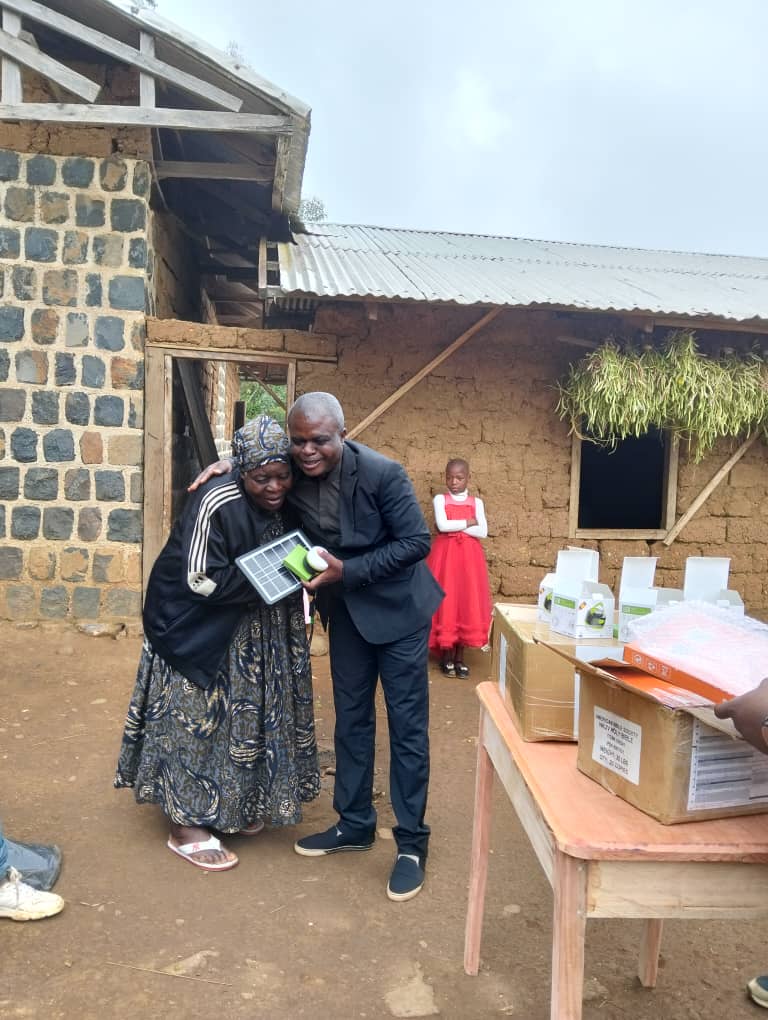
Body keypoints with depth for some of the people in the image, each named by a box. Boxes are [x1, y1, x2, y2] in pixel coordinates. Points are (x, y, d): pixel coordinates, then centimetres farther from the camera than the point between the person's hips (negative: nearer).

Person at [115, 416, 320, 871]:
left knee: (250, 715, 15)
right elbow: (201, 581, -25)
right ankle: (187, 826, 16)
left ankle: (236, 803, 34)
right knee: (198, 720, 1)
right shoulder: (216, 504, -25)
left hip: (255, 633, 7)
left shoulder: (287, 504, -5)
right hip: (198, 629, -7)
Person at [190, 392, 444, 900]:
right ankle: (355, 823, 32)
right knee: (351, 719, 15)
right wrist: (231, 465, -11)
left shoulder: (382, 473, -26)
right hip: (345, 608, 5)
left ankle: (412, 842, 15)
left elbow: (417, 541, -21)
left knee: (407, 725, 2)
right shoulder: (292, 473, -11)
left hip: (397, 607, -5)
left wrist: (348, 570, -27)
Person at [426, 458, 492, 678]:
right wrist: (468, 522, -7)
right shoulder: (440, 499, 2)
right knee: (445, 602, -4)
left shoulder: (476, 502, 7)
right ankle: (447, 656, 7)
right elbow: (442, 525, -15)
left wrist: (454, 526, -9)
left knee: (467, 602, 0)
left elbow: (483, 532, -5)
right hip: (445, 554, -2)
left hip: (469, 556, 2)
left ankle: (460, 656, 9)